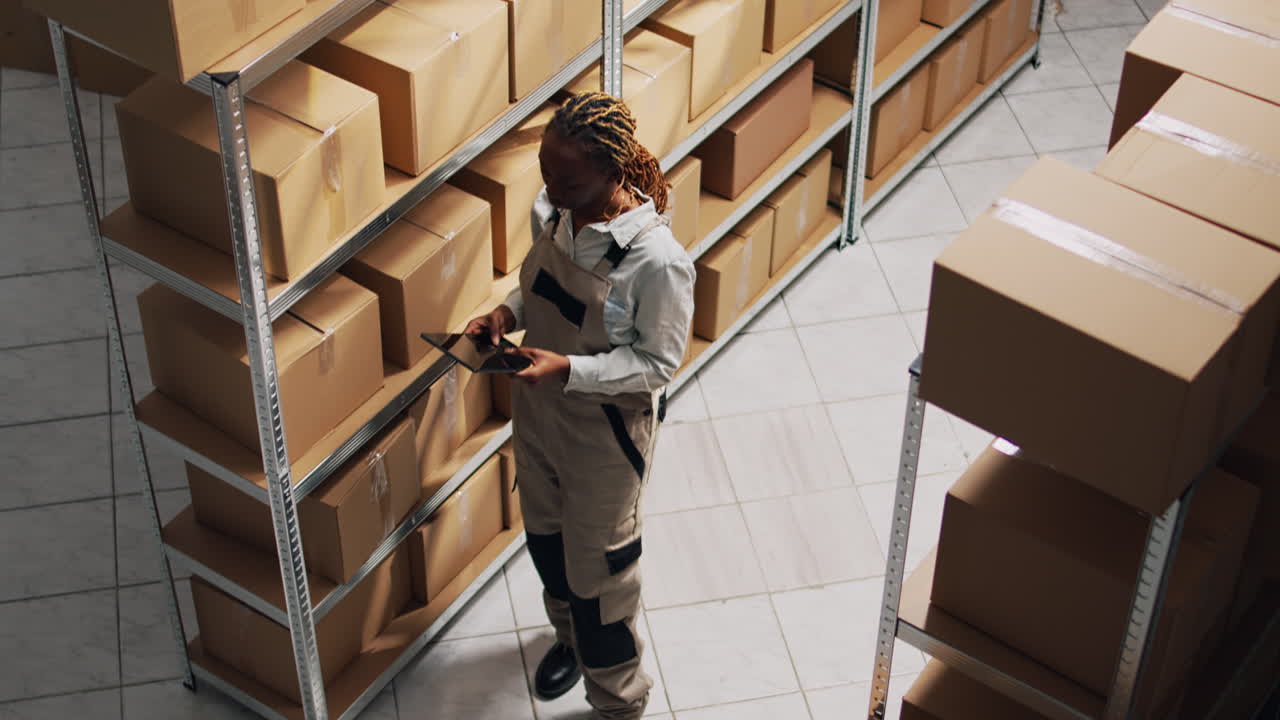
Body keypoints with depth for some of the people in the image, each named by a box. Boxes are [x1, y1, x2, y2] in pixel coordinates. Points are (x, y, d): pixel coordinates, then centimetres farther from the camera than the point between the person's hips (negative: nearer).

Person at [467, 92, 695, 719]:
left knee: (598, 567, 12)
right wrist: (508, 312, -12)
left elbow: (658, 362, -22)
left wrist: (568, 369, -32)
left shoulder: (656, 259, -32)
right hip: (538, 410, 7)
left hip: (606, 432, -7)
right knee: (545, 536, 28)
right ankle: (571, 635, 59)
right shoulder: (552, 211, -11)